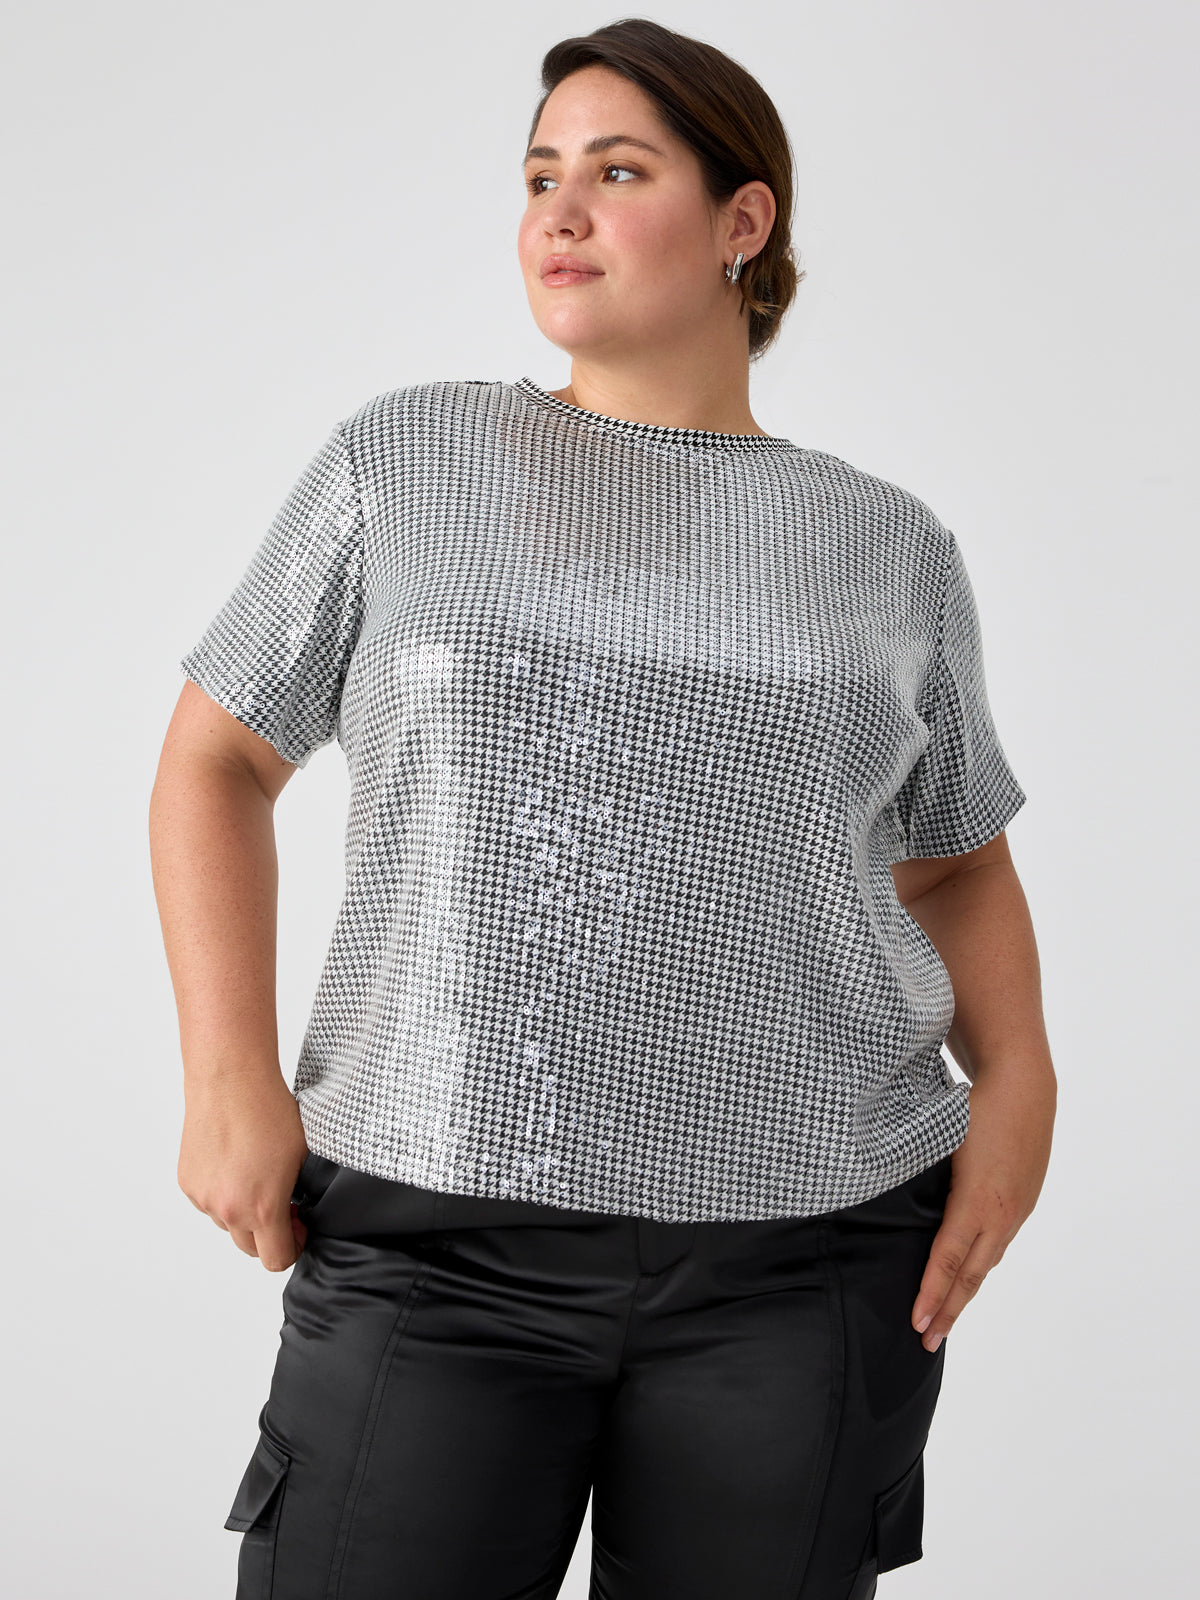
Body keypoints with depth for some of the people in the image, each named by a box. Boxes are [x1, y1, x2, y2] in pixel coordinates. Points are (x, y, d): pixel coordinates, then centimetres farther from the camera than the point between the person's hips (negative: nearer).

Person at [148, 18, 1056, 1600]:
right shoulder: (402, 460, 4)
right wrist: (229, 1074, -6)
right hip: (437, 1232, -1)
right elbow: (216, 758, 6)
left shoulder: (892, 548, 8)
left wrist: (1017, 1083, -1)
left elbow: (956, 863, 17)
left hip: (810, 1246, 1)